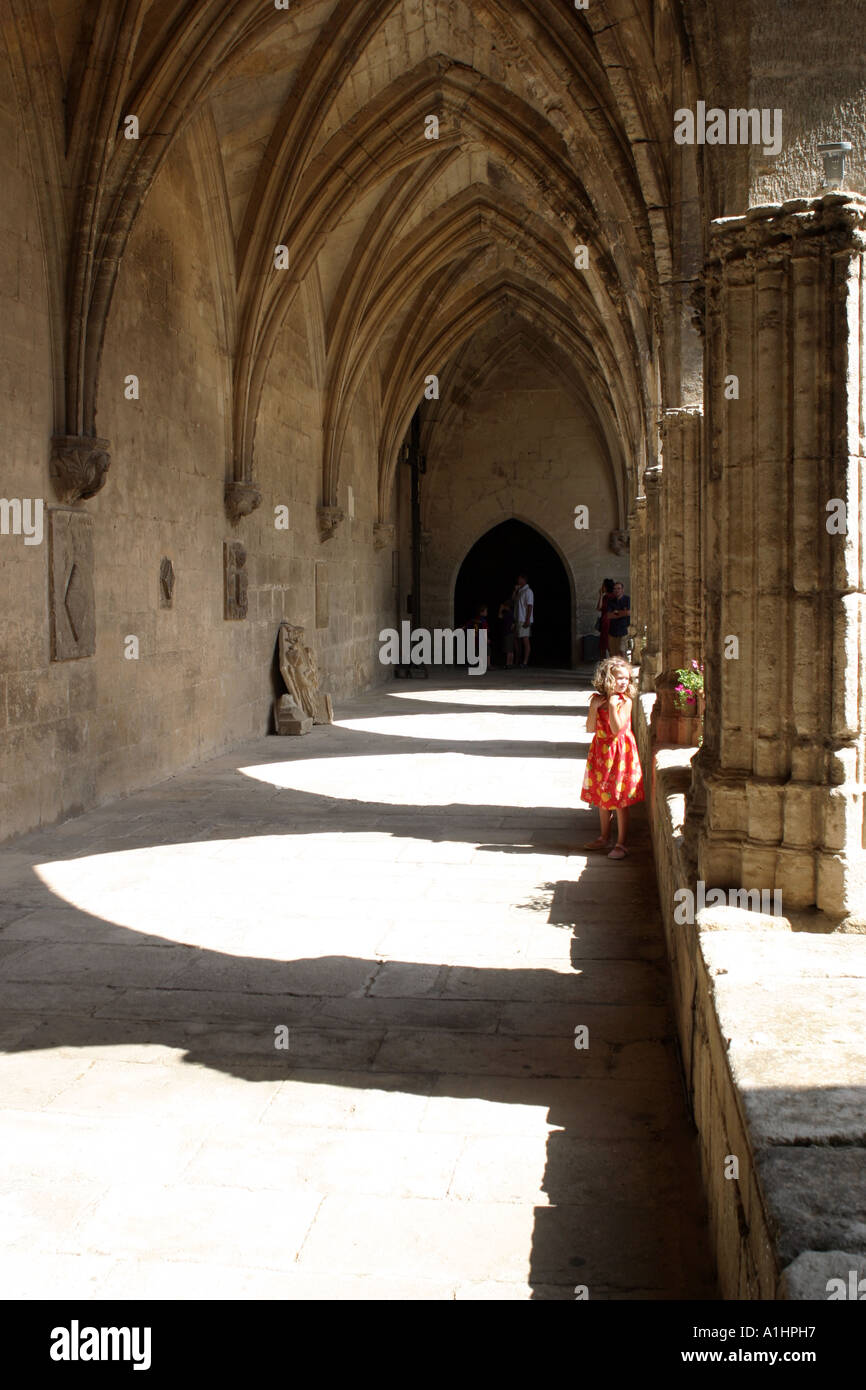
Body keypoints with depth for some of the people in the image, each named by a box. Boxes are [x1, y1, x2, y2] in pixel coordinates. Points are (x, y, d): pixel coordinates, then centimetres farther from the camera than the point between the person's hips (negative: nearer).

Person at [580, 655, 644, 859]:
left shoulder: (625, 701, -11)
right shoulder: (596, 699, 1)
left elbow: (617, 729, -21)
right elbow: (590, 729, -3)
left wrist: (612, 705, -24)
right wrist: (595, 707, -13)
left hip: (619, 752, -5)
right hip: (600, 752, 5)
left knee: (620, 801, 0)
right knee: (602, 799, 16)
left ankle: (621, 844, 9)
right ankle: (604, 838, 31)